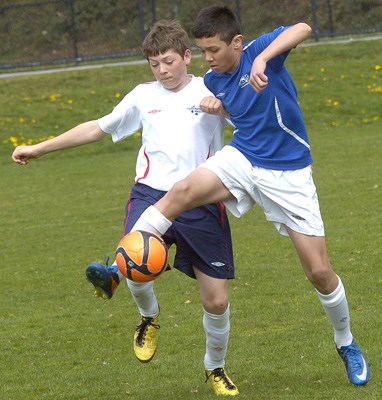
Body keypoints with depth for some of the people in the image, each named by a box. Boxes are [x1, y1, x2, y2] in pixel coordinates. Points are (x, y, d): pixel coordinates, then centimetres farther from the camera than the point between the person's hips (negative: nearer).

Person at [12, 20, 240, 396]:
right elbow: (98, 128, 24)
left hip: (202, 204, -1)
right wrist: (39, 149, 28)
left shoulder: (213, 91, 5)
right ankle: (148, 316, 5)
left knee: (216, 299, 2)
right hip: (151, 194, 1)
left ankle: (215, 368, 33)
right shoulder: (143, 96, 15)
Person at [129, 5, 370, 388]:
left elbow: (302, 29, -35)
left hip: (288, 171, -4)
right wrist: (213, 106, 4)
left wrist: (263, 59, -48)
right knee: (182, 191, -27)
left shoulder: (259, 50, -15)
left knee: (319, 271, -1)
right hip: (242, 158, 4)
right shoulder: (213, 79, 3)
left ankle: (346, 344, 24)